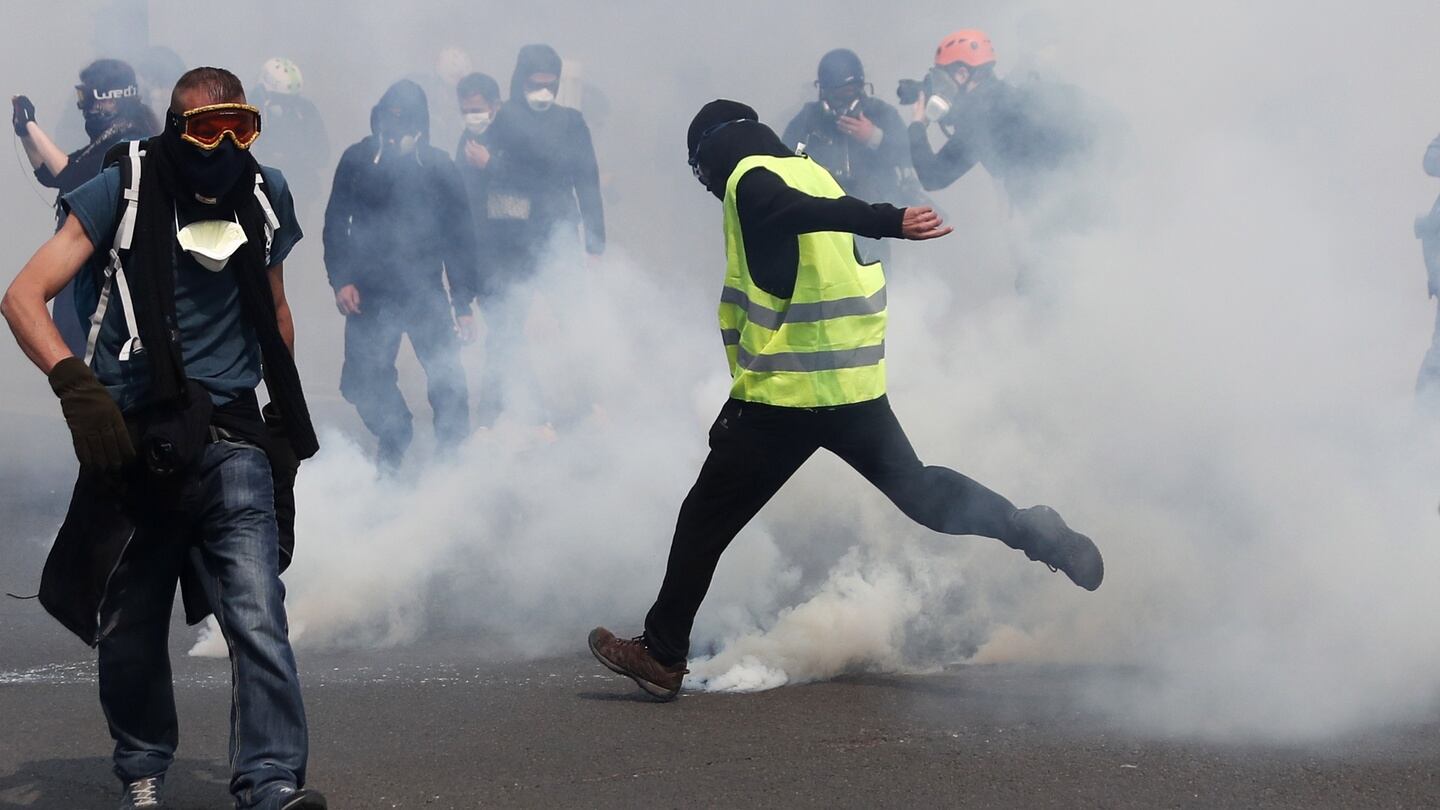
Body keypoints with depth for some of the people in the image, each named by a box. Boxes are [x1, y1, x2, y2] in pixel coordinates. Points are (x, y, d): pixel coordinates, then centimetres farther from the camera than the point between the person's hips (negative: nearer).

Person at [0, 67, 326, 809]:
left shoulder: (265, 196, 7)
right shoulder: (122, 191, -5)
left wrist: (287, 422, 21)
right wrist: (75, 383, -26)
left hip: (230, 440, 1)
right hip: (133, 436, -1)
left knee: (257, 616, -16)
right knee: (130, 627, 10)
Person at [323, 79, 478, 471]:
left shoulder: (437, 166, 0)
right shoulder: (357, 160, 2)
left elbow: (459, 235, 3)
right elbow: (335, 224, 6)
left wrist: (464, 302, 1)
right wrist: (341, 279, -6)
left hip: (425, 292, -1)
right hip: (370, 294, 1)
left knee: (446, 376, -12)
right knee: (362, 383, 2)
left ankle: (454, 450, 2)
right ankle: (394, 442, 25)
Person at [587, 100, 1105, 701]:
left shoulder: (750, 180, -10)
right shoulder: (812, 173, 14)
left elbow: (804, 212, -28)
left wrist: (889, 222, -45)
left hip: (781, 395, -7)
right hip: (857, 386, 7)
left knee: (706, 517, 4)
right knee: (917, 488, 23)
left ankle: (661, 654, 8)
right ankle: (1030, 530, 8)